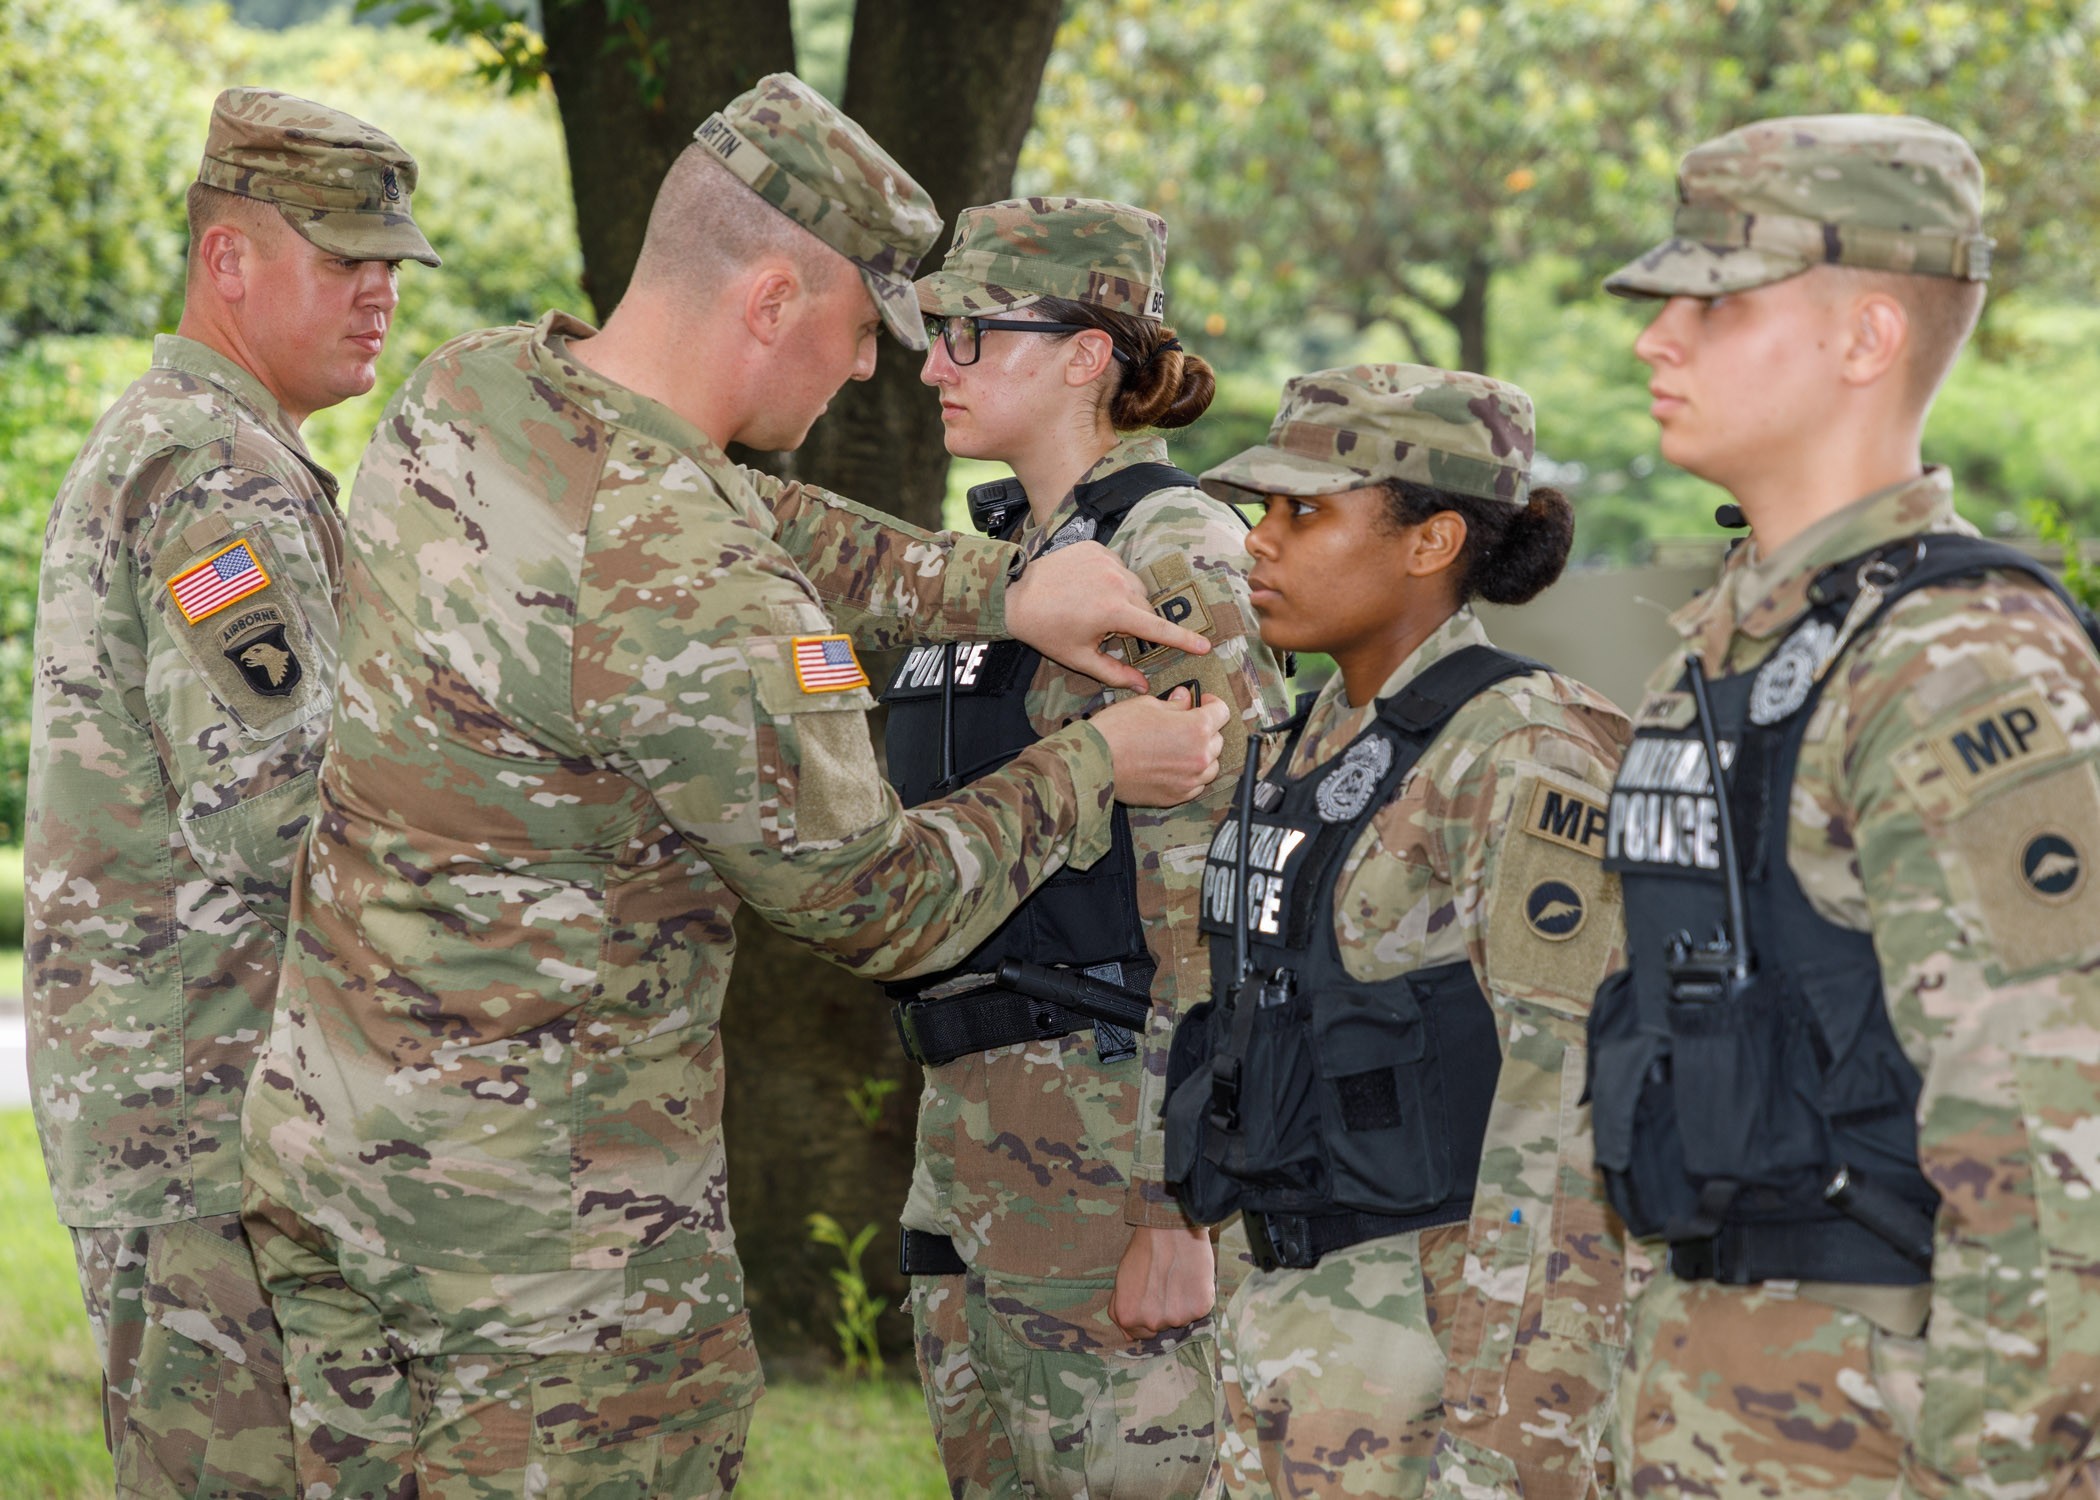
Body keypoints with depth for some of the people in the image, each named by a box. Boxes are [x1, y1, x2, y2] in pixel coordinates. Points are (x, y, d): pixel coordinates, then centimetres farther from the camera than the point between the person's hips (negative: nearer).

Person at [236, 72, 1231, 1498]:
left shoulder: (461, 393, 0)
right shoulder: (696, 598, -25)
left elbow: (760, 523, 17)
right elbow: (879, 907, -13)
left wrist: (1008, 588, 11)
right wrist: (1094, 764, 1)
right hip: (551, 1218, -9)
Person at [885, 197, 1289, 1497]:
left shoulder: (1174, 564, -12)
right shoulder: (1010, 559, 16)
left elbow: (1214, 907, -17)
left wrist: (1181, 1209, -20)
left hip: (1110, 1129, -9)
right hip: (974, 1116, 9)